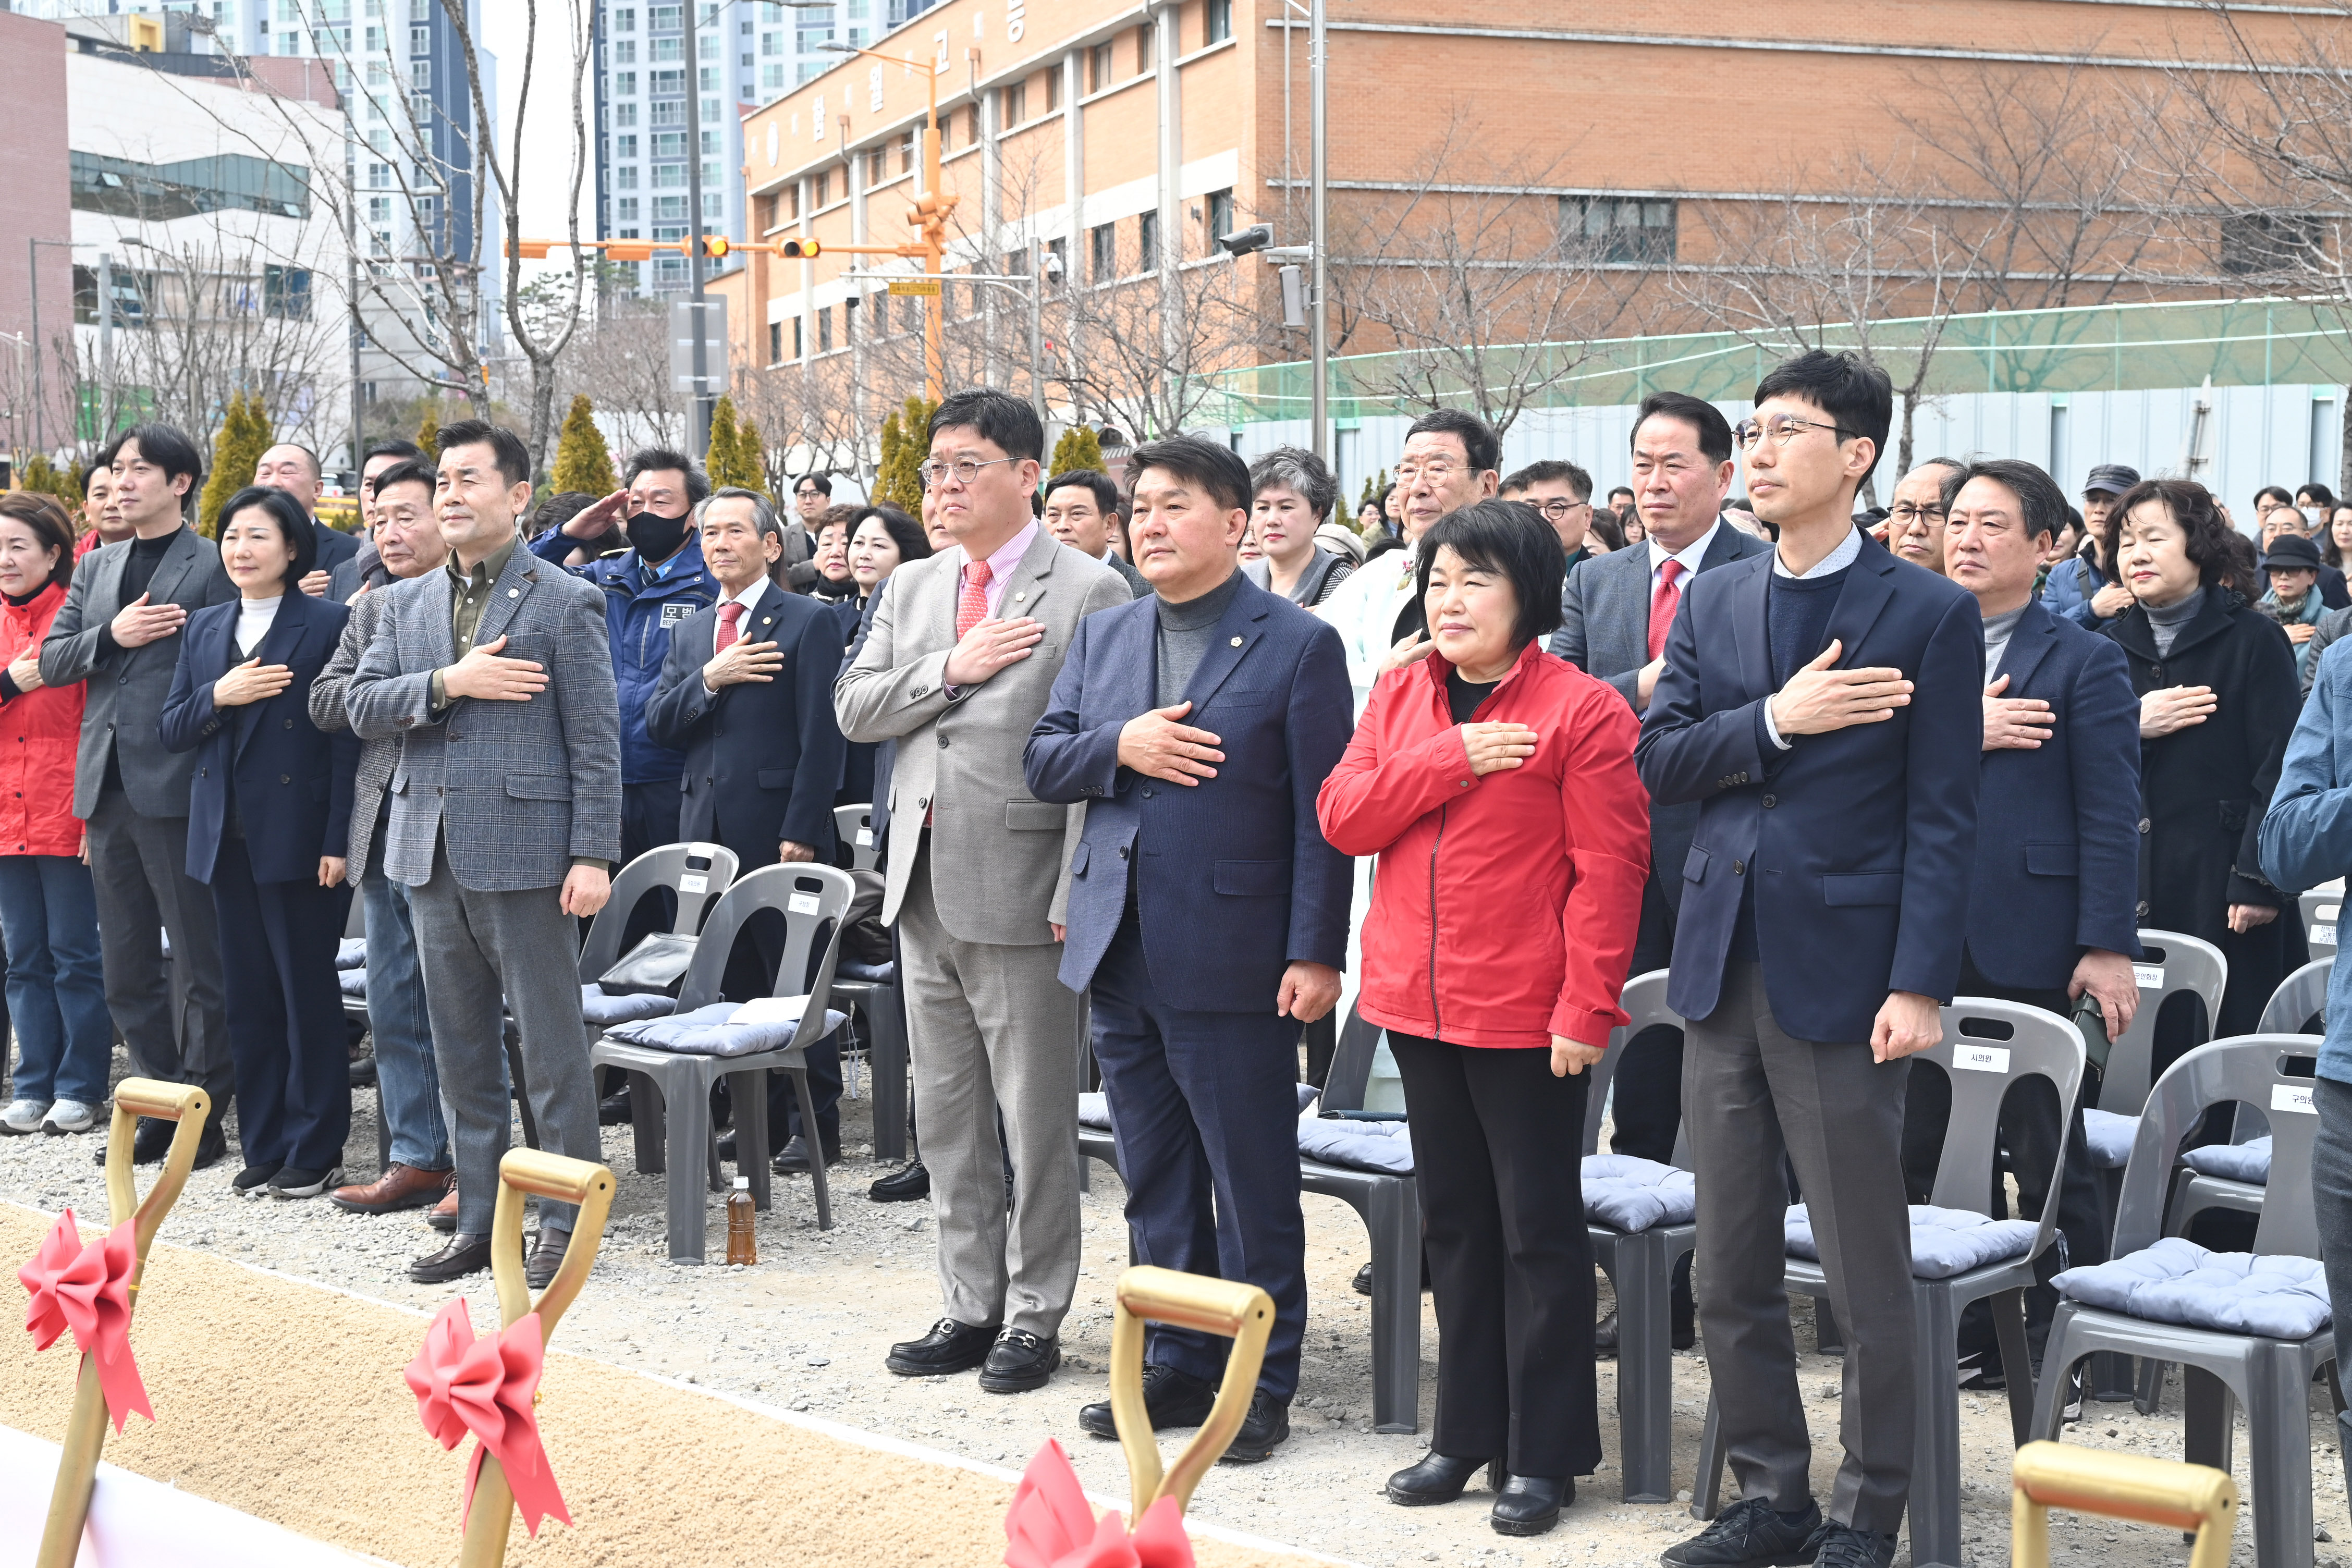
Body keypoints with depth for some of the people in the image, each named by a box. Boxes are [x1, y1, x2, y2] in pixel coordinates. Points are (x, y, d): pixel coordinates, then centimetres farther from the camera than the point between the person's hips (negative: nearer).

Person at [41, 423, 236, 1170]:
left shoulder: (213, 564, -3)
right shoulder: (96, 569, 17)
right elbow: (51, 660, 12)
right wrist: (112, 637, -7)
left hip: (176, 788, -7)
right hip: (107, 787, 7)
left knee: (198, 962, -1)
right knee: (127, 969, 11)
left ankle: (203, 1116, 6)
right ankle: (162, 1106, 20)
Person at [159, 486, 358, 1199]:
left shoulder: (328, 624, -5)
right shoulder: (205, 628, 14)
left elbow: (346, 738, -9)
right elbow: (171, 730, 11)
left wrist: (339, 840, -15)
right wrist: (218, 698, -10)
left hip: (298, 838, -6)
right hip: (227, 839, 6)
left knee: (310, 995, 1)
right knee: (249, 998, 10)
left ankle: (314, 1152, 9)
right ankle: (263, 1148, 18)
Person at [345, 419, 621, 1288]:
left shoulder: (565, 602, -3)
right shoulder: (407, 602, 14)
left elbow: (595, 740, -6)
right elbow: (361, 707, 4)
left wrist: (593, 856, -13)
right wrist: (448, 683, -12)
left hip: (526, 850, -6)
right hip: (432, 854, 6)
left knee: (551, 1050, 0)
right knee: (461, 1051, 12)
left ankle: (564, 1223, 8)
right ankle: (478, 1221, 21)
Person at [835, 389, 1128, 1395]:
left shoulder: (1087, 592, -8)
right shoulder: (911, 588, 14)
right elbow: (853, 709, 7)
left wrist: (1076, 899, -17)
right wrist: (950, 668, -9)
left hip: (1018, 892, -7)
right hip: (924, 890, 7)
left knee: (1037, 1118, 2)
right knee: (947, 1115, 14)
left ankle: (1034, 1318, 14)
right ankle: (971, 1305, 25)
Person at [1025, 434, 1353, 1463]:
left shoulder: (1297, 645, -5)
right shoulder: (1103, 638, 13)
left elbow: (1322, 812, -9)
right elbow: (1041, 764, 10)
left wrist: (1316, 953, -14)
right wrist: (1118, 746, -10)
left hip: (1232, 959, -6)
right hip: (1120, 955, 6)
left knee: (1254, 1185, 2)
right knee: (1155, 1184, 14)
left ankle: (1262, 1382, 13)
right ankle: (1179, 1365, 25)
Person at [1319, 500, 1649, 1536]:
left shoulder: (1581, 709, -10)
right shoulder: (1400, 694, 8)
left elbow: (1608, 868, -12)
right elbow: (1343, 818, 0)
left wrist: (1586, 1010, -17)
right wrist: (1451, 758, -14)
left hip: (1525, 1014, -6)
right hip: (1417, 1001, 6)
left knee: (1538, 1229, 3)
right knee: (1454, 1222, 15)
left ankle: (1545, 1452, 12)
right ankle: (1468, 1431, 26)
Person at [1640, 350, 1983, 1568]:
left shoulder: (1929, 614, -4)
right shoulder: (1713, 603, 11)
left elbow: (1942, 820, -8)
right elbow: (1657, 760, 3)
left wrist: (1919, 985, -15)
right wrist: (1776, 721, -13)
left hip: (1841, 968, -5)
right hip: (1723, 965, 6)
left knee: (1867, 1277, 2)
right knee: (1729, 1271, 12)